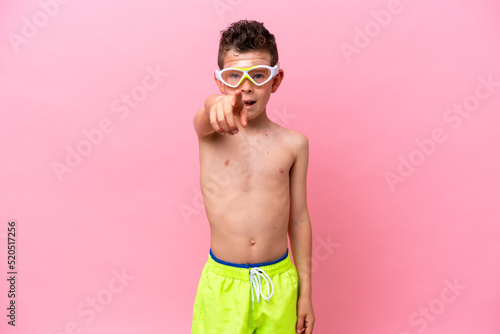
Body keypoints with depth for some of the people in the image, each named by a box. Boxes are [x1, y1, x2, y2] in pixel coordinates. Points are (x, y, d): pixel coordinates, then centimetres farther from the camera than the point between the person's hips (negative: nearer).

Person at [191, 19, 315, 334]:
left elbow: (299, 218, 2)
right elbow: (205, 117, -32)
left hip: (280, 283, 1)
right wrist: (218, 106, -56)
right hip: (222, 284, -1)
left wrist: (305, 291, 5)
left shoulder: (294, 143, -3)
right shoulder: (211, 132, -7)